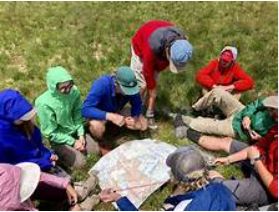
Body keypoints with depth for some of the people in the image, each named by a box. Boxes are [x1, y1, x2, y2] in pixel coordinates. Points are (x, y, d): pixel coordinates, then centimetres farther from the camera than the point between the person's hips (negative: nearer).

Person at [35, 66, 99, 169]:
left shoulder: (74, 91, -16)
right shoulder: (44, 104, -29)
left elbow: (78, 115, -1)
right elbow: (51, 133, -20)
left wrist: (81, 134, -10)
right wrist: (73, 142, -18)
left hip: (75, 132, 5)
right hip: (58, 138, -5)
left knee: (96, 150, 0)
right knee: (80, 162, -13)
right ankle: (56, 153, 9)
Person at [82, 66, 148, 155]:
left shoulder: (130, 87, -24)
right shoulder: (102, 84, -37)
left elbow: (137, 105, -6)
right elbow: (85, 109, -40)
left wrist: (134, 118, -28)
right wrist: (110, 116, -51)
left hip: (117, 111, 4)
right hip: (99, 113, -4)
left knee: (143, 124, -10)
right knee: (96, 126, -38)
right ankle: (101, 143, -3)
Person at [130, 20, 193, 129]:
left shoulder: (182, 42, -29)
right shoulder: (152, 47, -46)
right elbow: (148, 71, -29)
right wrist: (152, 89, -16)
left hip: (161, 49, 4)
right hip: (140, 46, -4)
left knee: (152, 83, 1)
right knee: (142, 85, -9)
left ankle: (150, 116, 9)